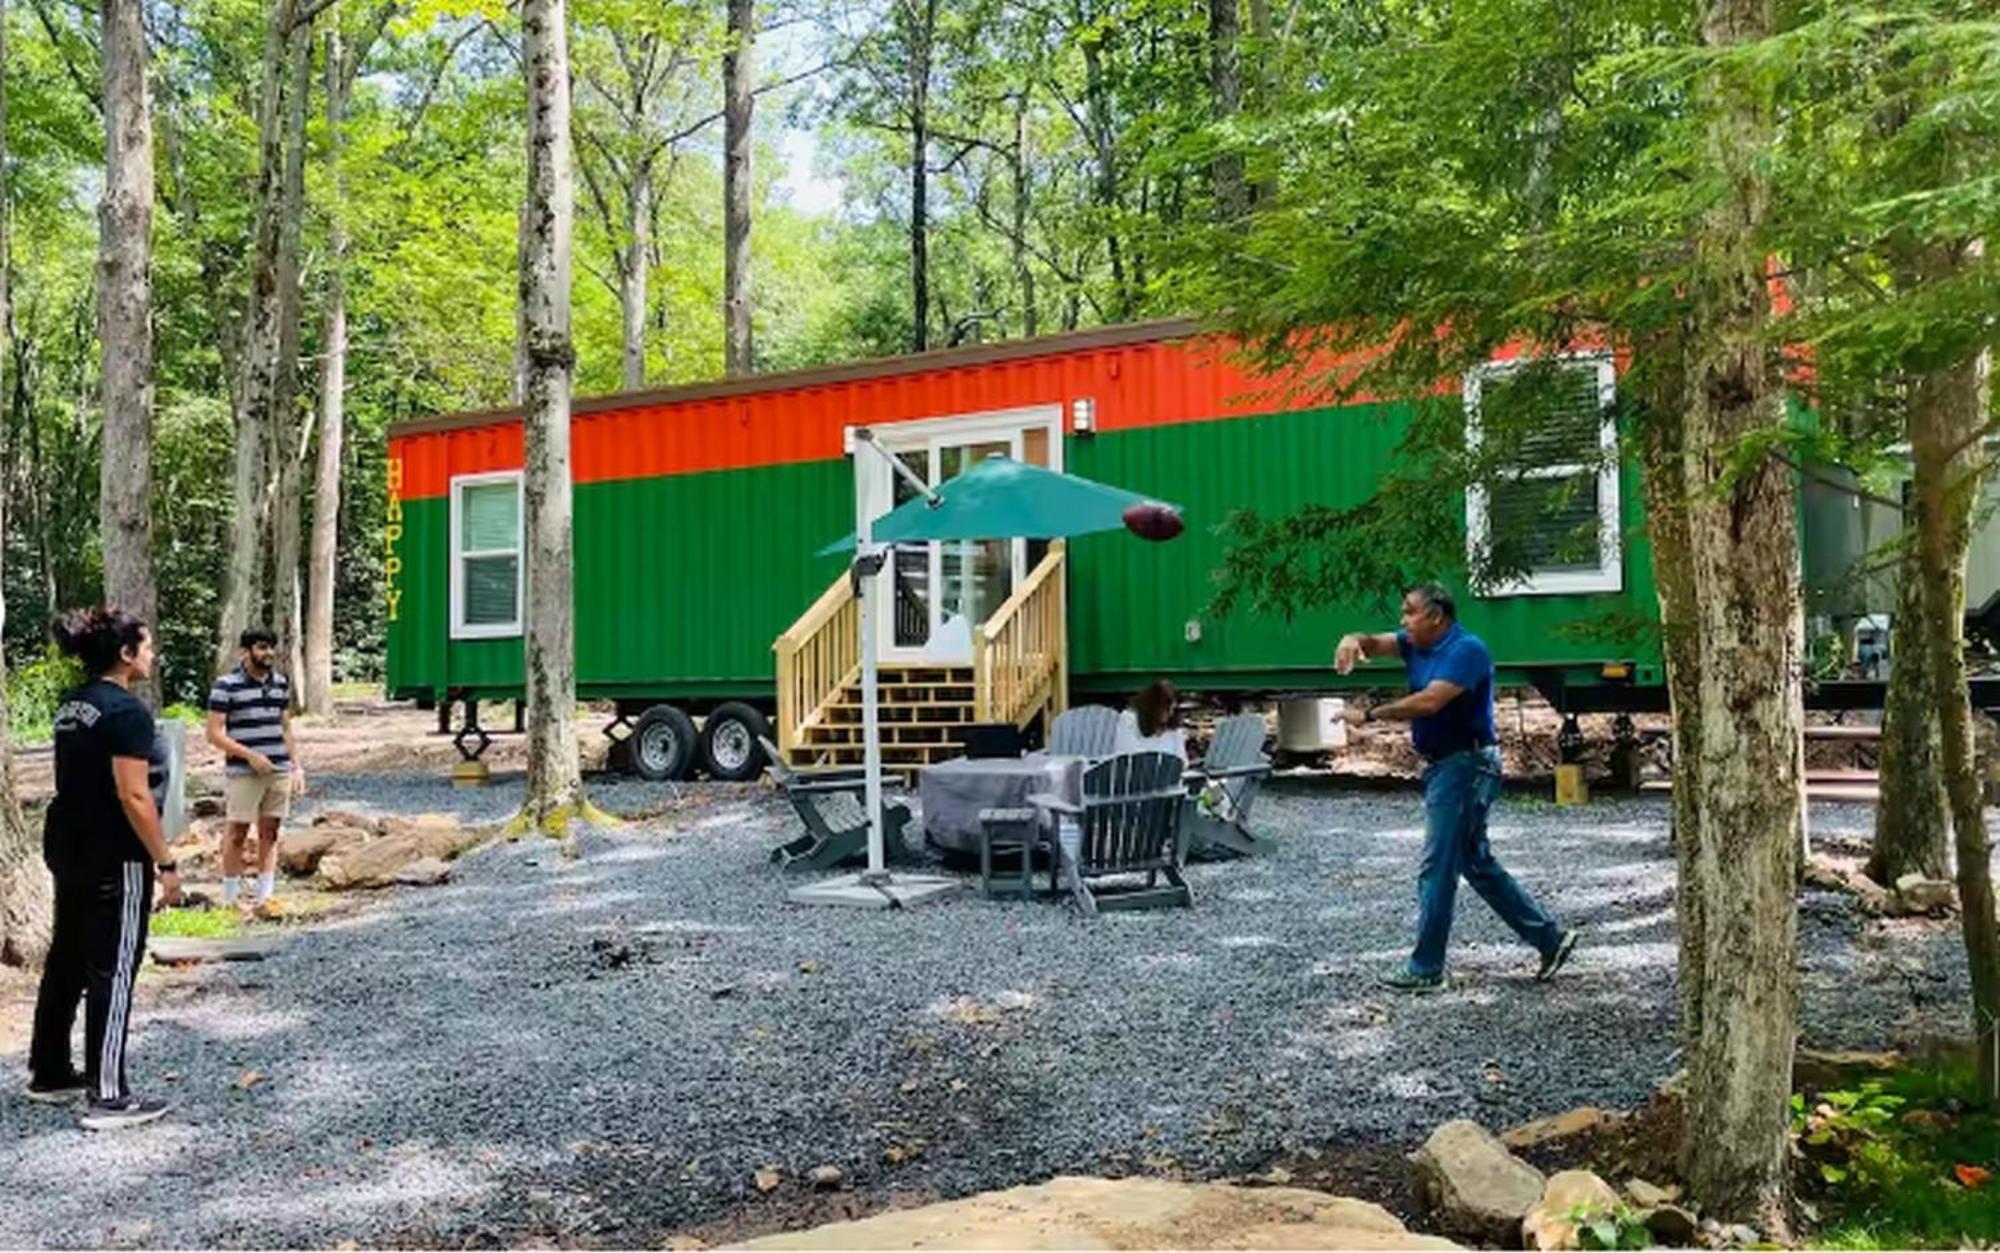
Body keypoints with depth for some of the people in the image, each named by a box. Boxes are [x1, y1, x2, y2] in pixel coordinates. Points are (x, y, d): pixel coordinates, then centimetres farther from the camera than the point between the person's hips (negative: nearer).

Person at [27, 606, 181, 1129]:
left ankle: (48, 1074, 29)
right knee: (111, 972, -4)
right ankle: (108, 1097, 1)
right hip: (114, 859, -9)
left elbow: (82, 782, 16)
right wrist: (165, 862, -16)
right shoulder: (125, 711, -17)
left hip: (67, 848, 9)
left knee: (66, 962, 18)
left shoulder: (72, 706, 11)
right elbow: (133, 797, -21)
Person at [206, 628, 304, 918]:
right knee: (237, 834, 2)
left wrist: (297, 766, 14)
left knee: (270, 834, 7)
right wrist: (250, 755, -17)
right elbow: (214, 733, -8)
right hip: (244, 773, -5)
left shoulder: (281, 683, 11)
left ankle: (264, 899, 12)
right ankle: (231, 899, 12)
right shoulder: (227, 686, -6)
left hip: (280, 771, 5)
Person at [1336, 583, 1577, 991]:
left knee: (1437, 868, -4)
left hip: (1466, 766, -10)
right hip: (1443, 766, 10)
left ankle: (1426, 968, 4)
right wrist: (1353, 642, -18)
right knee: (1477, 865, 15)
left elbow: (1429, 701, -27)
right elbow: (1376, 644, 6)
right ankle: (1550, 937, 24)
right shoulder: (1417, 644, 11)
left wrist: (1370, 715, -23)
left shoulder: (1466, 649, -17)